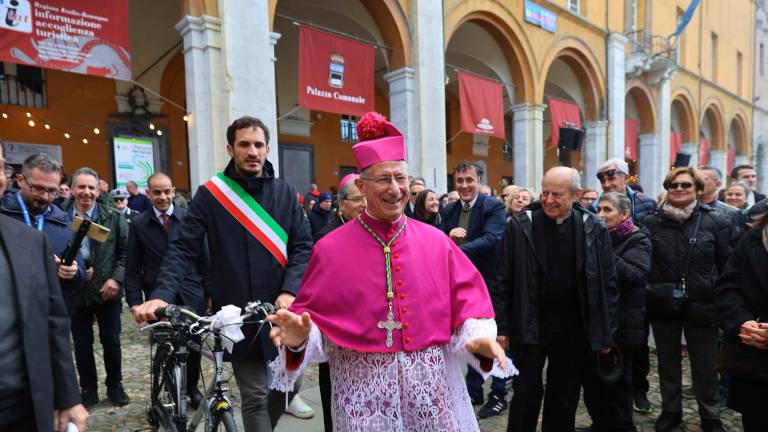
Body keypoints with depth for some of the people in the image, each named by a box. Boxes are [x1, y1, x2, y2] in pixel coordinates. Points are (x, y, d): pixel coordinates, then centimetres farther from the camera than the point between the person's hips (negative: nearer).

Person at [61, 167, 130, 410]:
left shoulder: (113, 217, -1)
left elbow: (126, 251, -1)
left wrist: (116, 278, -11)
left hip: (107, 290, 0)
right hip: (74, 291, 1)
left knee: (111, 342, 8)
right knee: (82, 344, 11)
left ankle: (115, 386, 27)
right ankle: (88, 390, 28)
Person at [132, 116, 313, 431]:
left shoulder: (285, 193, 5)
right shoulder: (210, 195, -1)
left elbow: (302, 247, 2)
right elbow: (183, 250, -5)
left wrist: (289, 291, -12)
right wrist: (161, 295, -19)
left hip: (281, 311, 3)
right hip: (237, 316, -3)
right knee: (255, 396, 2)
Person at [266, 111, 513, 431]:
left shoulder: (436, 243, 0)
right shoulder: (331, 249, -5)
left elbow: (467, 302, 0)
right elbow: (313, 316, -3)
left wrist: (478, 337, -17)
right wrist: (301, 337, -23)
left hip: (432, 385, 2)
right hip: (363, 387, -2)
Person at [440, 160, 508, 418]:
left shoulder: (494, 207, -11)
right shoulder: (449, 210, 7)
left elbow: (491, 239, -26)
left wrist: (456, 249, -36)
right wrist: (449, 235, -18)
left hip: (488, 283, -6)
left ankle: (499, 395, 22)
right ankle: (473, 391, 32)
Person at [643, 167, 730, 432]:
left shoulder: (713, 222, -3)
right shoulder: (652, 223, -1)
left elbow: (727, 264, 1)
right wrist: (648, 294, 2)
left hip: (702, 306, -1)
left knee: (704, 365, 13)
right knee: (668, 362, 15)